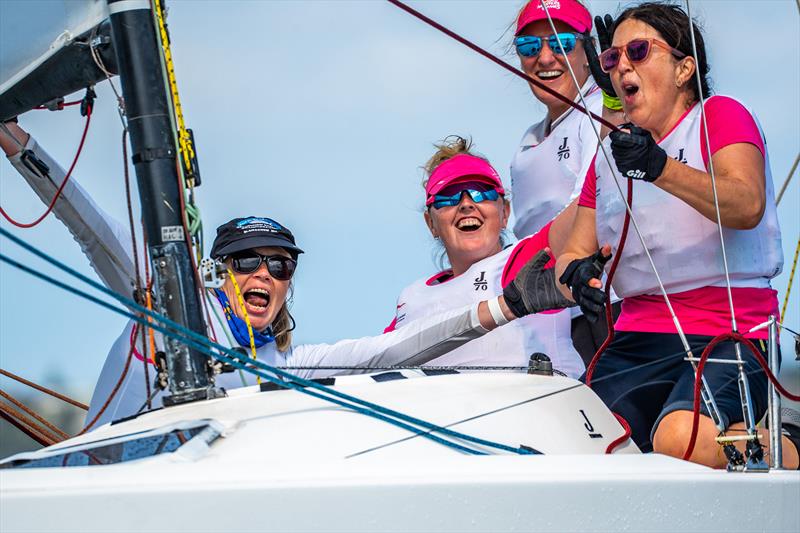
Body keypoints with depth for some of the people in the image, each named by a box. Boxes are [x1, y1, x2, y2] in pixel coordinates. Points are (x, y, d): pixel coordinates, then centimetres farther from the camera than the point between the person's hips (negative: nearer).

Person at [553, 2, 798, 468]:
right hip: (635, 339, 6)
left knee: (681, 437, -33)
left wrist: (661, 168, -32)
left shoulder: (720, 115, 2)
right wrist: (576, 273, -10)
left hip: (729, 332, -6)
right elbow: (573, 253, 15)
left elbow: (747, 207, -17)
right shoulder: (608, 154, 19)